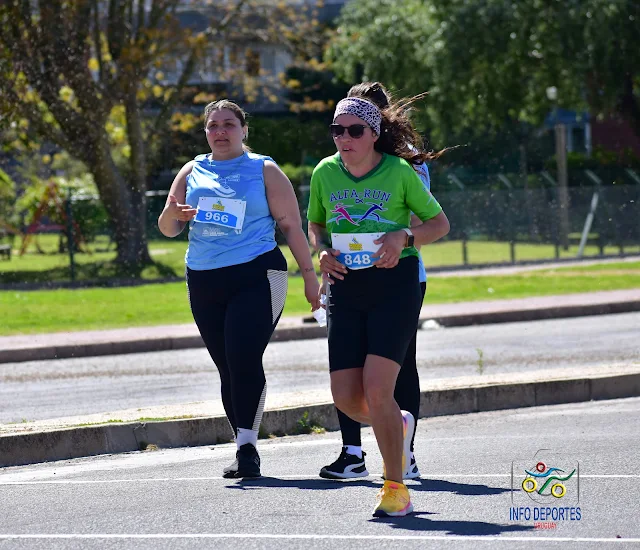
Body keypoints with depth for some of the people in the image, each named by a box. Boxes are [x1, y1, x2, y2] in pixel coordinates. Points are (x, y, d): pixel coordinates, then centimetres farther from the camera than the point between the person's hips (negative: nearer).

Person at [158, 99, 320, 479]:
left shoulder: (264, 170, 6)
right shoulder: (193, 172, 15)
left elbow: (291, 225, 4)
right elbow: (167, 229, 16)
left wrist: (310, 275, -2)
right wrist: (173, 215, -9)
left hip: (256, 276, -4)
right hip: (204, 282, 4)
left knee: (244, 359, -19)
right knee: (228, 368, 4)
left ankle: (247, 444, -19)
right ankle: (245, 449, 9)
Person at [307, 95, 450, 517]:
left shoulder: (399, 172, -6)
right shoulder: (325, 173, 3)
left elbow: (440, 223, 3)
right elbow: (315, 224, 20)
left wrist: (404, 236, -15)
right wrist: (323, 251, -2)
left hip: (395, 283, -4)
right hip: (346, 288, 4)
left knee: (377, 389, -16)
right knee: (347, 399, -1)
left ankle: (396, 489, -1)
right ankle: (398, 425, 34)